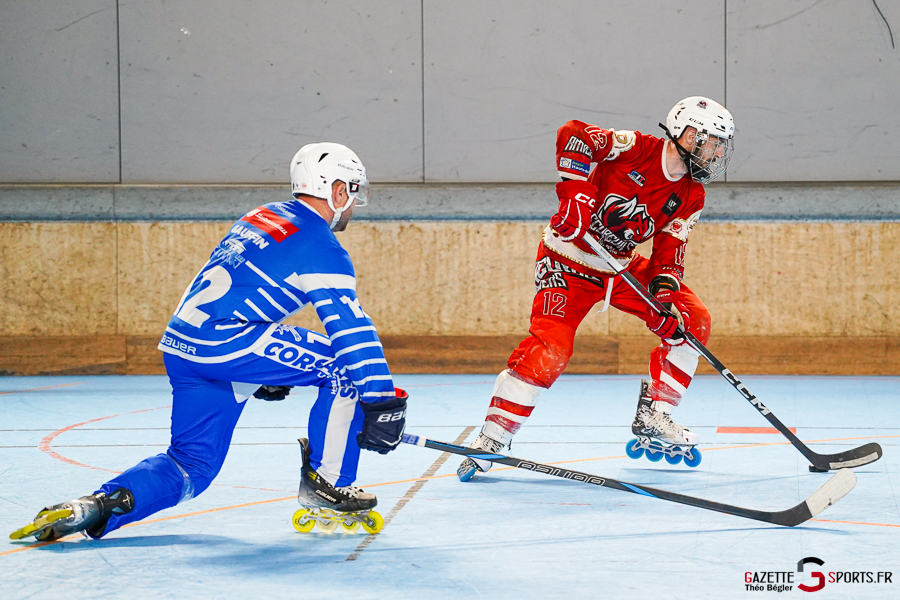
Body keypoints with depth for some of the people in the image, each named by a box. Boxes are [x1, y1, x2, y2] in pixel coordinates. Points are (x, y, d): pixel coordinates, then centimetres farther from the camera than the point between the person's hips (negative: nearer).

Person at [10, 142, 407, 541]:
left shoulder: (263, 216, 23)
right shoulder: (320, 247, -4)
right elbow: (350, 326, -13)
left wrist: (264, 372, 37)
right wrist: (382, 401, -15)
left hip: (182, 345, 8)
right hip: (227, 343, -8)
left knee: (193, 465, 14)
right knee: (342, 364, 0)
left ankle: (96, 507, -4)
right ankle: (326, 486, 3)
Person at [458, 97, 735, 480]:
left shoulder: (690, 197, 1)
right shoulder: (637, 149, -19)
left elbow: (669, 252, -1)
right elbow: (574, 135, -27)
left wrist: (665, 297, -19)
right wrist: (576, 192, -34)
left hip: (622, 268, 8)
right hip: (569, 261, -7)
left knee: (692, 321, 1)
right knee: (550, 351, -23)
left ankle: (651, 417, 11)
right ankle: (491, 440, -13)